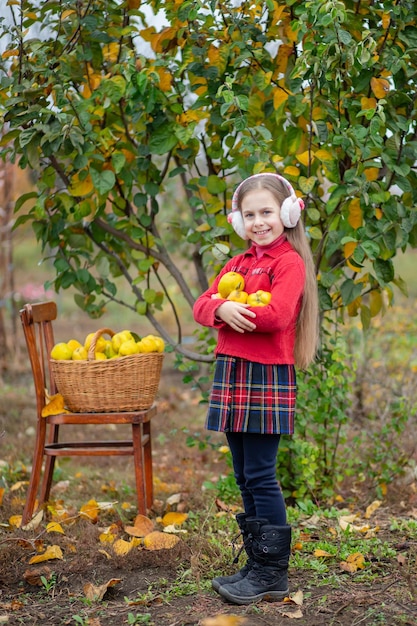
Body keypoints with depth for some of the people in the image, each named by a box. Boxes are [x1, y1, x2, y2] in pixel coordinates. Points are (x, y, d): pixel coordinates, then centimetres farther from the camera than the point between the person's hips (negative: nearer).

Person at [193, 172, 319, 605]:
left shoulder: (289, 262, -5)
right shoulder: (237, 264, 18)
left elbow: (276, 314, -21)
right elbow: (201, 307, 7)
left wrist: (235, 311, -10)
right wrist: (221, 308, -15)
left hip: (268, 376, -8)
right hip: (230, 373, 8)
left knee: (260, 476, -6)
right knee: (245, 476, 11)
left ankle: (273, 574, 2)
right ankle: (257, 564, 21)